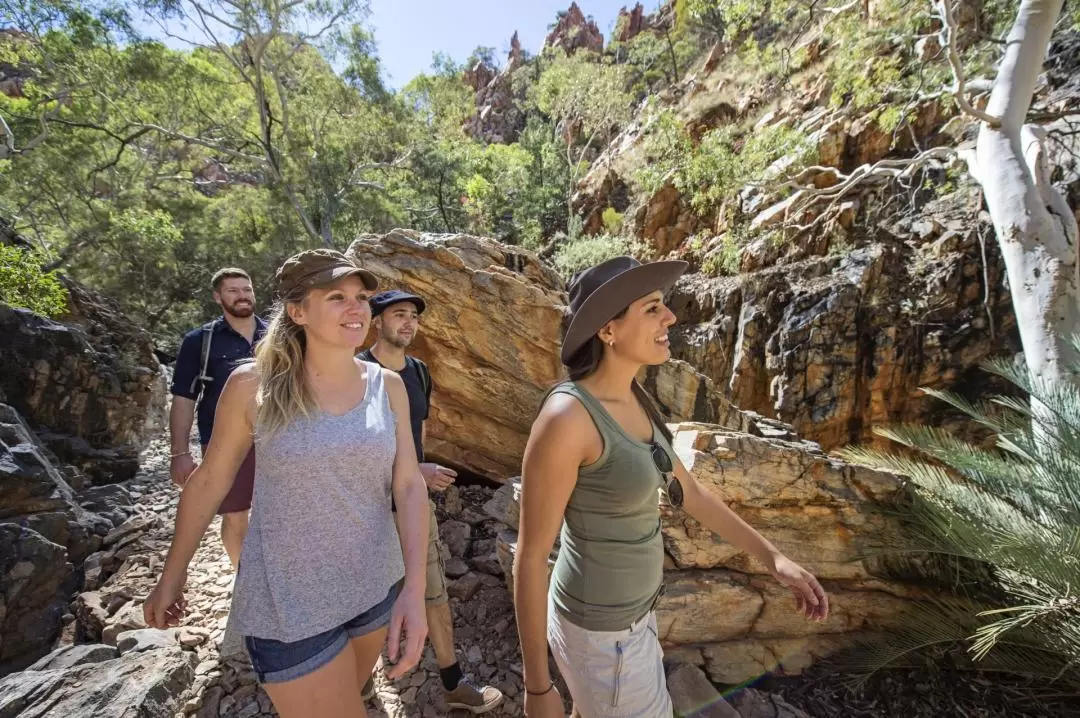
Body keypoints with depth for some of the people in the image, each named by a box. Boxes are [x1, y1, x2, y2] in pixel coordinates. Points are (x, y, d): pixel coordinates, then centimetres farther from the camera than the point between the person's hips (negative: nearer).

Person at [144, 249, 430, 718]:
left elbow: (408, 485, -9)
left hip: (377, 588, 4)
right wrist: (171, 578, 9)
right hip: (288, 606, -4)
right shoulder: (253, 385, -13)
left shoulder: (387, 386, -7)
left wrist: (414, 590, -16)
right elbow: (209, 479, -1)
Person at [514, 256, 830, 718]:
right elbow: (530, 556, -24)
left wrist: (771, 556, 9)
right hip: (602, 633, -8)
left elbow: (688, 491, 8)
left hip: (627, 607, 8)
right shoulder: (564, 417, -32)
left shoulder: (632, 403, -3)